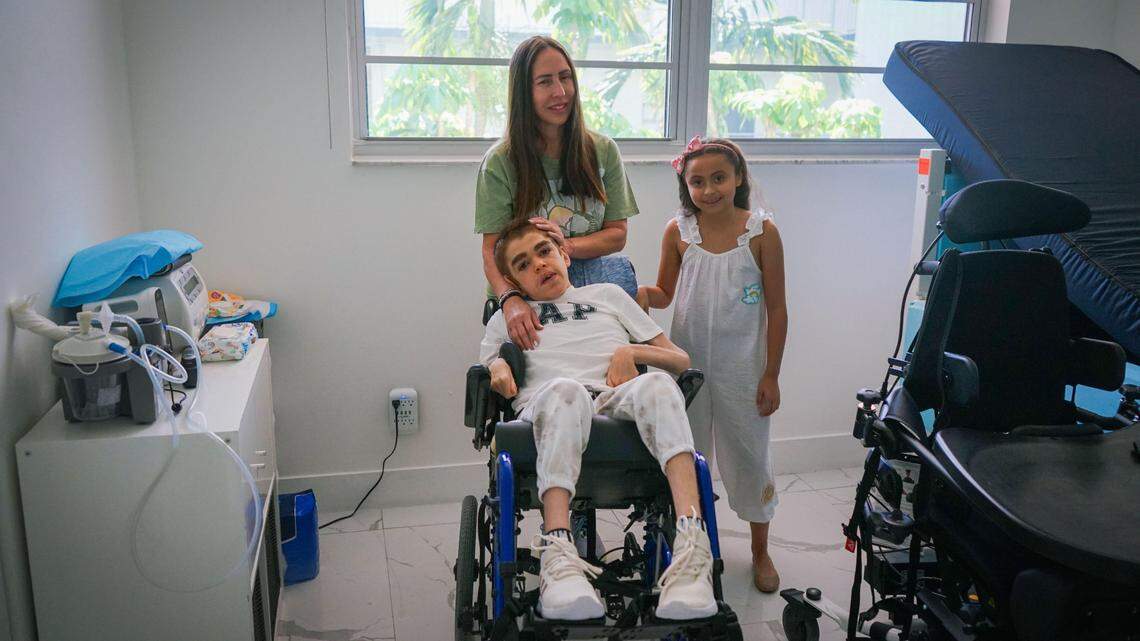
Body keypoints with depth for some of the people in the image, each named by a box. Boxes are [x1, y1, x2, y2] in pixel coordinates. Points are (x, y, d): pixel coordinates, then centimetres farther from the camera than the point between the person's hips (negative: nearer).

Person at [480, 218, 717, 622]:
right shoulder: (506, 319, 34)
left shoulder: (608, 294, 33)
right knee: (565, 390, -39)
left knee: (656, 383, -35)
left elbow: (680, 361, 28)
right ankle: (557, 553, -52)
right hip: (546, 403, -1)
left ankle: (692, 540, -49)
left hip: (618, 399, 1)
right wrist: (497, 367, 3)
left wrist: (631, 351, 8)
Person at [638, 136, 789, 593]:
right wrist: (643, 294, -16)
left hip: (742, 367, -2)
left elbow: (776, 308, -6)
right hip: (687, 362, 2)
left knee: (749, 456, 11)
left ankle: (760, 551, 32)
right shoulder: (678, 232, -4)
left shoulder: (761, 231, -10)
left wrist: (771, 374, -7)